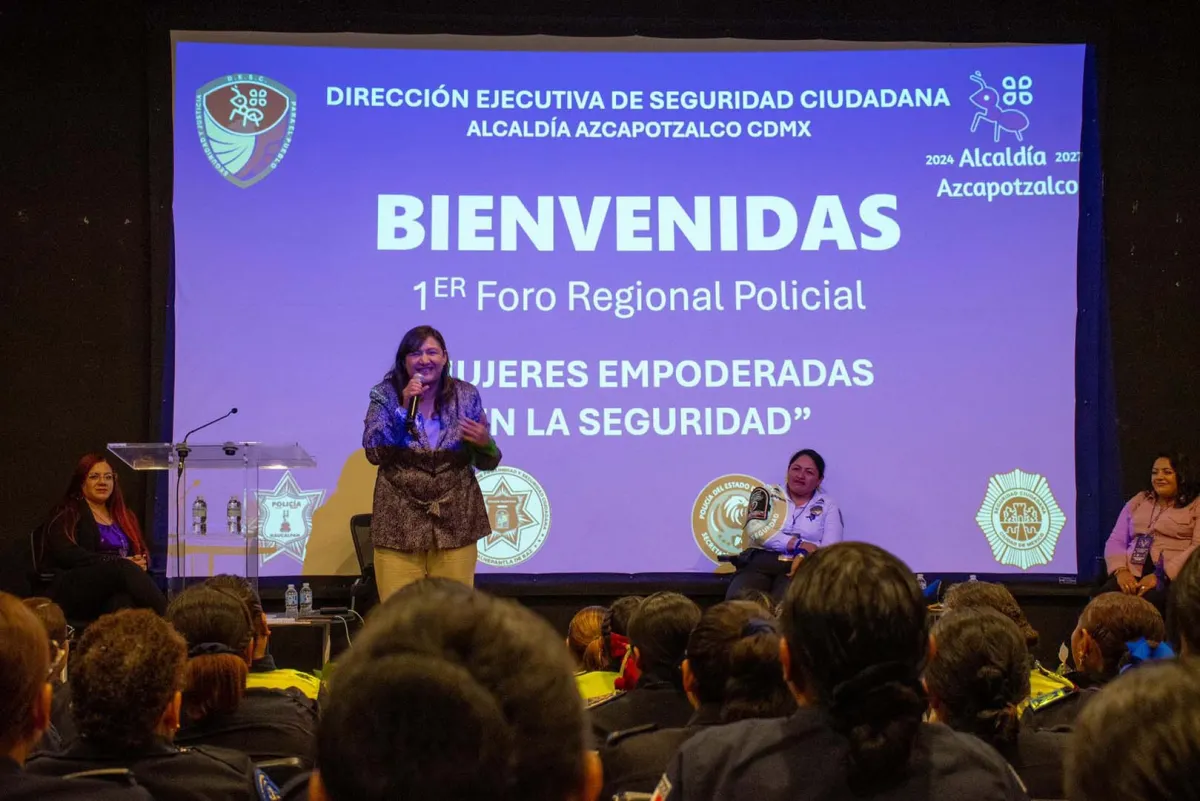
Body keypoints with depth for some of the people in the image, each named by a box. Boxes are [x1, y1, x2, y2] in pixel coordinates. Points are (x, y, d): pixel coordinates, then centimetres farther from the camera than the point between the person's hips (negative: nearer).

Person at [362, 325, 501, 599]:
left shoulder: (466, 395, 2)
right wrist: (403, 408, -19)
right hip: (400, 522, -1)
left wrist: (484, 444, -16)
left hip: (455, 521, 1)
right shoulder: (386, 395, -1)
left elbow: (486, 463, 6)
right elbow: (374, 452, -12)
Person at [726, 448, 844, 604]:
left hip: (801, 568, 0)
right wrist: (797, 544, -8)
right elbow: (755, 529, -1)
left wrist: (804, 556, -20)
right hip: (759, 563, 1)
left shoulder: (828, 506, 16)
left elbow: (830, 549, 2)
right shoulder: (767, 494, 16)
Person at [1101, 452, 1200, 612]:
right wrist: (1121, 570, -5)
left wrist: (1161, 576, -17)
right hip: (1132, 575, 4)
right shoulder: (1138, 501, 24)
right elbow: (1115, 541, 18)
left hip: (1173, 577, -4)